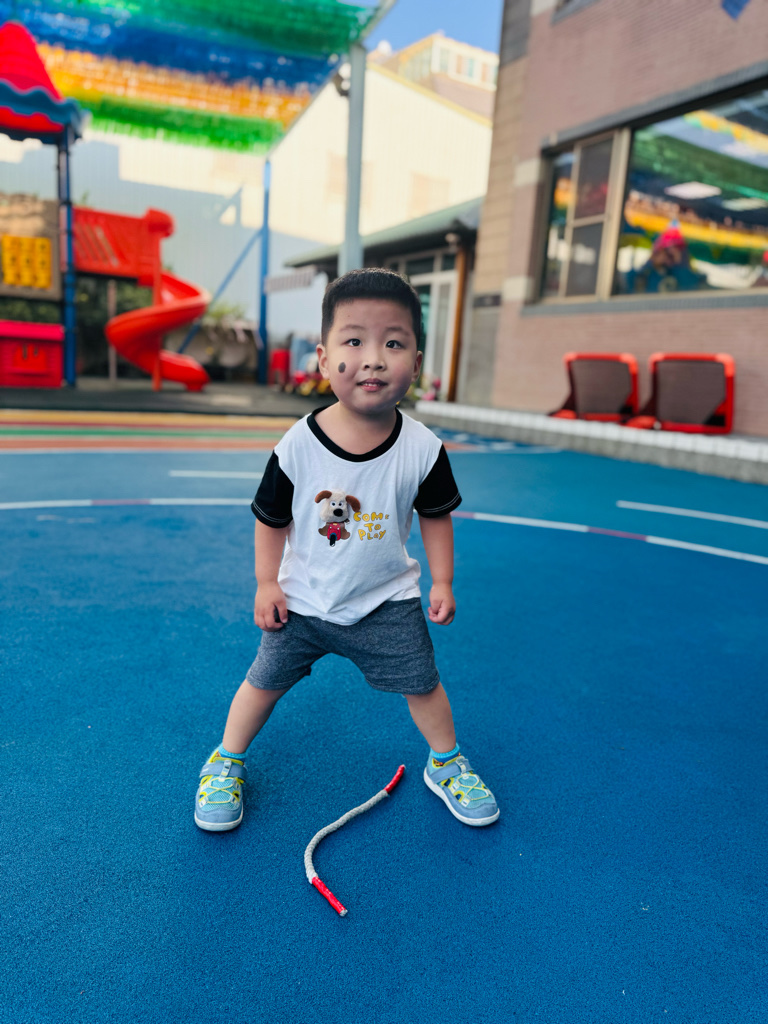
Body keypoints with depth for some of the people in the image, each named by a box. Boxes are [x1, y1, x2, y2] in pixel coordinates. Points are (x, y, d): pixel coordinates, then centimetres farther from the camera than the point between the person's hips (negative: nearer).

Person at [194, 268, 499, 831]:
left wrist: (443, 582, -1)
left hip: (387, 600, 1)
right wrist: (267, 584, -4)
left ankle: (446, 764, 39)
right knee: (265, 681, 11)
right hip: (302, 600, 0)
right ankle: (227, 762, 38)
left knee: (422, 683, 10)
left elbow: (435, 515, -1)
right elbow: (271, 519, -5)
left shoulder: (423, 448, -17)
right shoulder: (297, 446, -20)